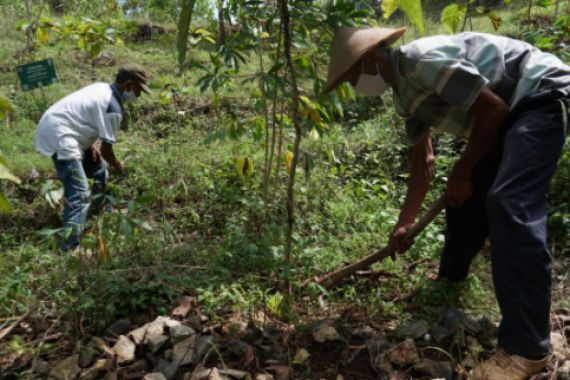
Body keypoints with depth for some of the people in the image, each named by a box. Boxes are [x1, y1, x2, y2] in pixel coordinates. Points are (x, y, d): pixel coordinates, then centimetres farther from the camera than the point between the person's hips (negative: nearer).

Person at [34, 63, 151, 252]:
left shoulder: (102, 88, 8)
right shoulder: (112, 108, -19)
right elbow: (106, 149, -13)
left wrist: (91, 144, 8)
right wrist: (119, 167, 6)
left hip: (56, 127, 11)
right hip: (58, 135, -11)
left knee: (99, 171, 23)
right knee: (79, 193, -18)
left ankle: (94, 215, 40)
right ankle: (70, 246, -21)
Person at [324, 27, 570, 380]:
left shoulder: (424, 61, -25)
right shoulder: (405, 92, 6)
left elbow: (493, 108, -22)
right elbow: (423, 159, 12)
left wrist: (461, 172, -12)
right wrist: (405, 223, 12)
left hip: (542, 94, -10)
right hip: (509, 106, 10)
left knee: (509, 203, -23)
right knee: (463, 196, 11)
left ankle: (527, 347, -18)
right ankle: (451, 281, 32)